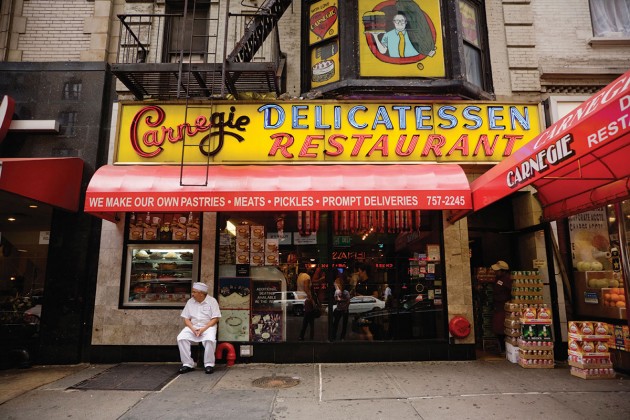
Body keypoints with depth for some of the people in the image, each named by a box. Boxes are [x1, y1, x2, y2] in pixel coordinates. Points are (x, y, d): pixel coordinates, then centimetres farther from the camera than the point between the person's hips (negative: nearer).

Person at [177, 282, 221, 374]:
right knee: (181, 338, -23)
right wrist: (193, 329, -12)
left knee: (210, 339, -34)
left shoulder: (212, 301, -3)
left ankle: (209, 364, -15)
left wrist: (203, 329, -17)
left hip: (208, 326, -4)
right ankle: (187, 364, -12)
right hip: (192, 326, 4)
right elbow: (186, 319, 6)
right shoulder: (190, 302, 9)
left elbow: (215, 319, -6)